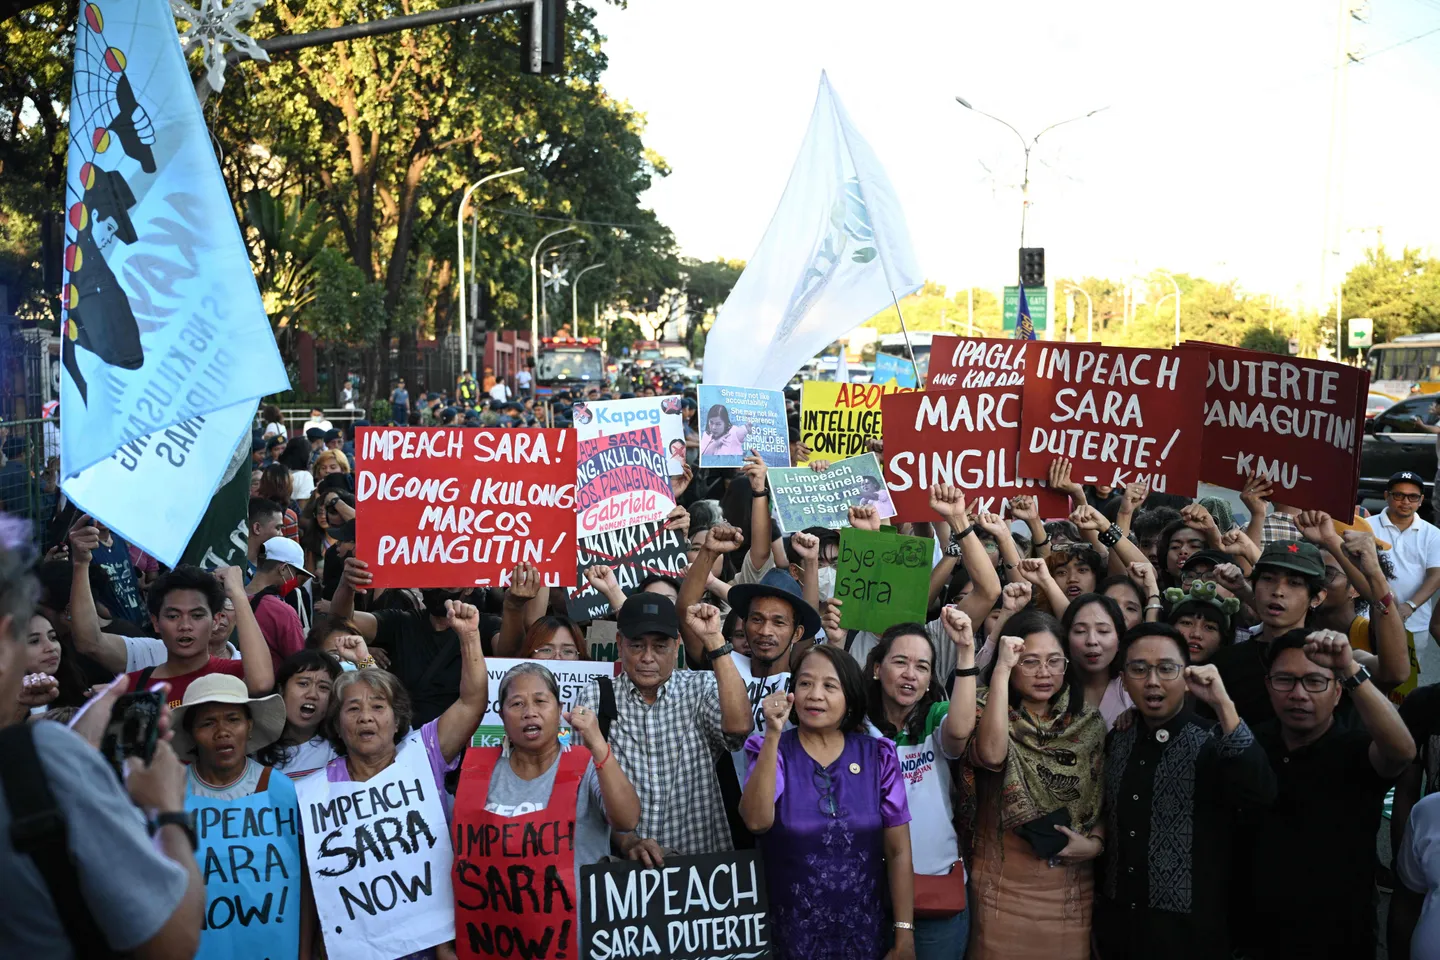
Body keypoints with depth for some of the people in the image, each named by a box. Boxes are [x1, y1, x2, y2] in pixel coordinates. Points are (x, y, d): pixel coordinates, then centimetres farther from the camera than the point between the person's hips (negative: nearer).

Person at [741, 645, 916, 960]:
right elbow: (757, 822, -24)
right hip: (792, 933, -1)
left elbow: (898, 851, -1)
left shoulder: (877, 756, -3)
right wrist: (773, 735, -29)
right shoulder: (774, 751, -6)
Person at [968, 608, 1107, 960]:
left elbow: (1104, 797, 12)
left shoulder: (1088, 722, 5)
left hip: (1071, 885, 3)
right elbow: (992, 755, -27)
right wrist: (1001, 669, -25)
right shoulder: (987, 710, -5)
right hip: (1003, 884, -3)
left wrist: (1096, 842, -8)